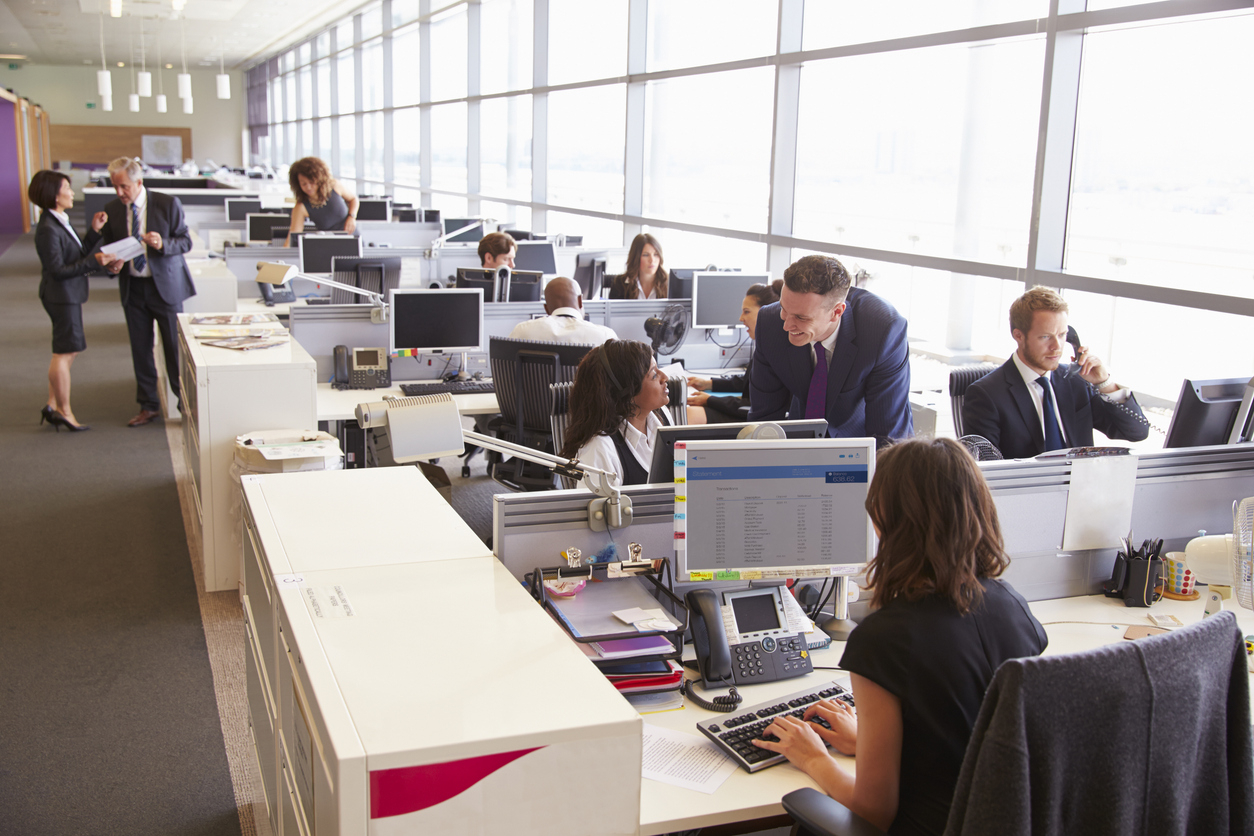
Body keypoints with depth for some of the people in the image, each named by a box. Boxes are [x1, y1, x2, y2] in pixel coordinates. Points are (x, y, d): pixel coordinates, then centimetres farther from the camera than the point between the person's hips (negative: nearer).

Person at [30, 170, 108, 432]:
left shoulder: (60, 222, 9)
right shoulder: (48, 230, -20)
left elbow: (79, 253, 10)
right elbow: (59, 270, -22)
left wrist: (95, 231, 2)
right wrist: (93, 262, -25)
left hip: (70, 294, 10)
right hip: (61, 295, -10)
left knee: (68, 351, 15)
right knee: (64, 352, -2)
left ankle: (53, 405, 22)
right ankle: (64, 411, 8)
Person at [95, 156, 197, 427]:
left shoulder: (168, 204, -9)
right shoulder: (111, 209, 2)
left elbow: (185, 241, -5)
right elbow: (109, 247, 10)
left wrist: (163, 244, -25)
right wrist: (110, 263, -13)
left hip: (165, 285, -4)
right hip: (132, 288, 4)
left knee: (175, 346, 2)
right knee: (140, 349, 10)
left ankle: (185, 402, 15)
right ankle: (149, 406, 23)